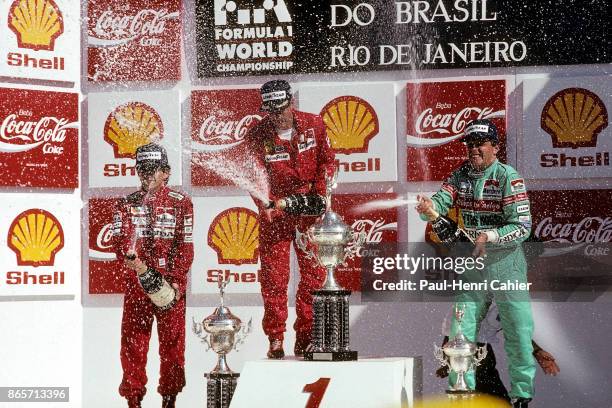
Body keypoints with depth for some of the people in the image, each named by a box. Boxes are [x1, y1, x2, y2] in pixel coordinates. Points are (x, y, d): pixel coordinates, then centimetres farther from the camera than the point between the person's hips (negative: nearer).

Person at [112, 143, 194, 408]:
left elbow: (185, 247, -1)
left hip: (170, 283, -1)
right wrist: (128, 255, -25)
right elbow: (119, 240, -2)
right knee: (133, 340, 0)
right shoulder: (127, 204, 9)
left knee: (172, 340, 3)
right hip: (136, 283, 1)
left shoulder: (180, 203, 2)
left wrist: (177, 283, -10)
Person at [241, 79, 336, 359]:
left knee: (314, 272, 1)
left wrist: (319, 194, -5)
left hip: (310, 208, 2)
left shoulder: (313, 125, -3)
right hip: (276, 209, -2)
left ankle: (306, 337, 10)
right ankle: (275, 339, 6)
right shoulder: (257, 136, -10)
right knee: (274, 276, -2)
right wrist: (268, 206, -31)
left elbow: (327, 160, 7)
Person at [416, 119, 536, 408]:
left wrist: (489, 236, -29)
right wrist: (429, 209, -31)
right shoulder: (461, 175, 5)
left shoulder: (508, 177, -12)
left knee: (519, 335, 1)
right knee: (460, 334, 7)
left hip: (507, 266, -5)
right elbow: (441, 202, -8)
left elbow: (522, 227, -16)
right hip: (470, 266, 5)